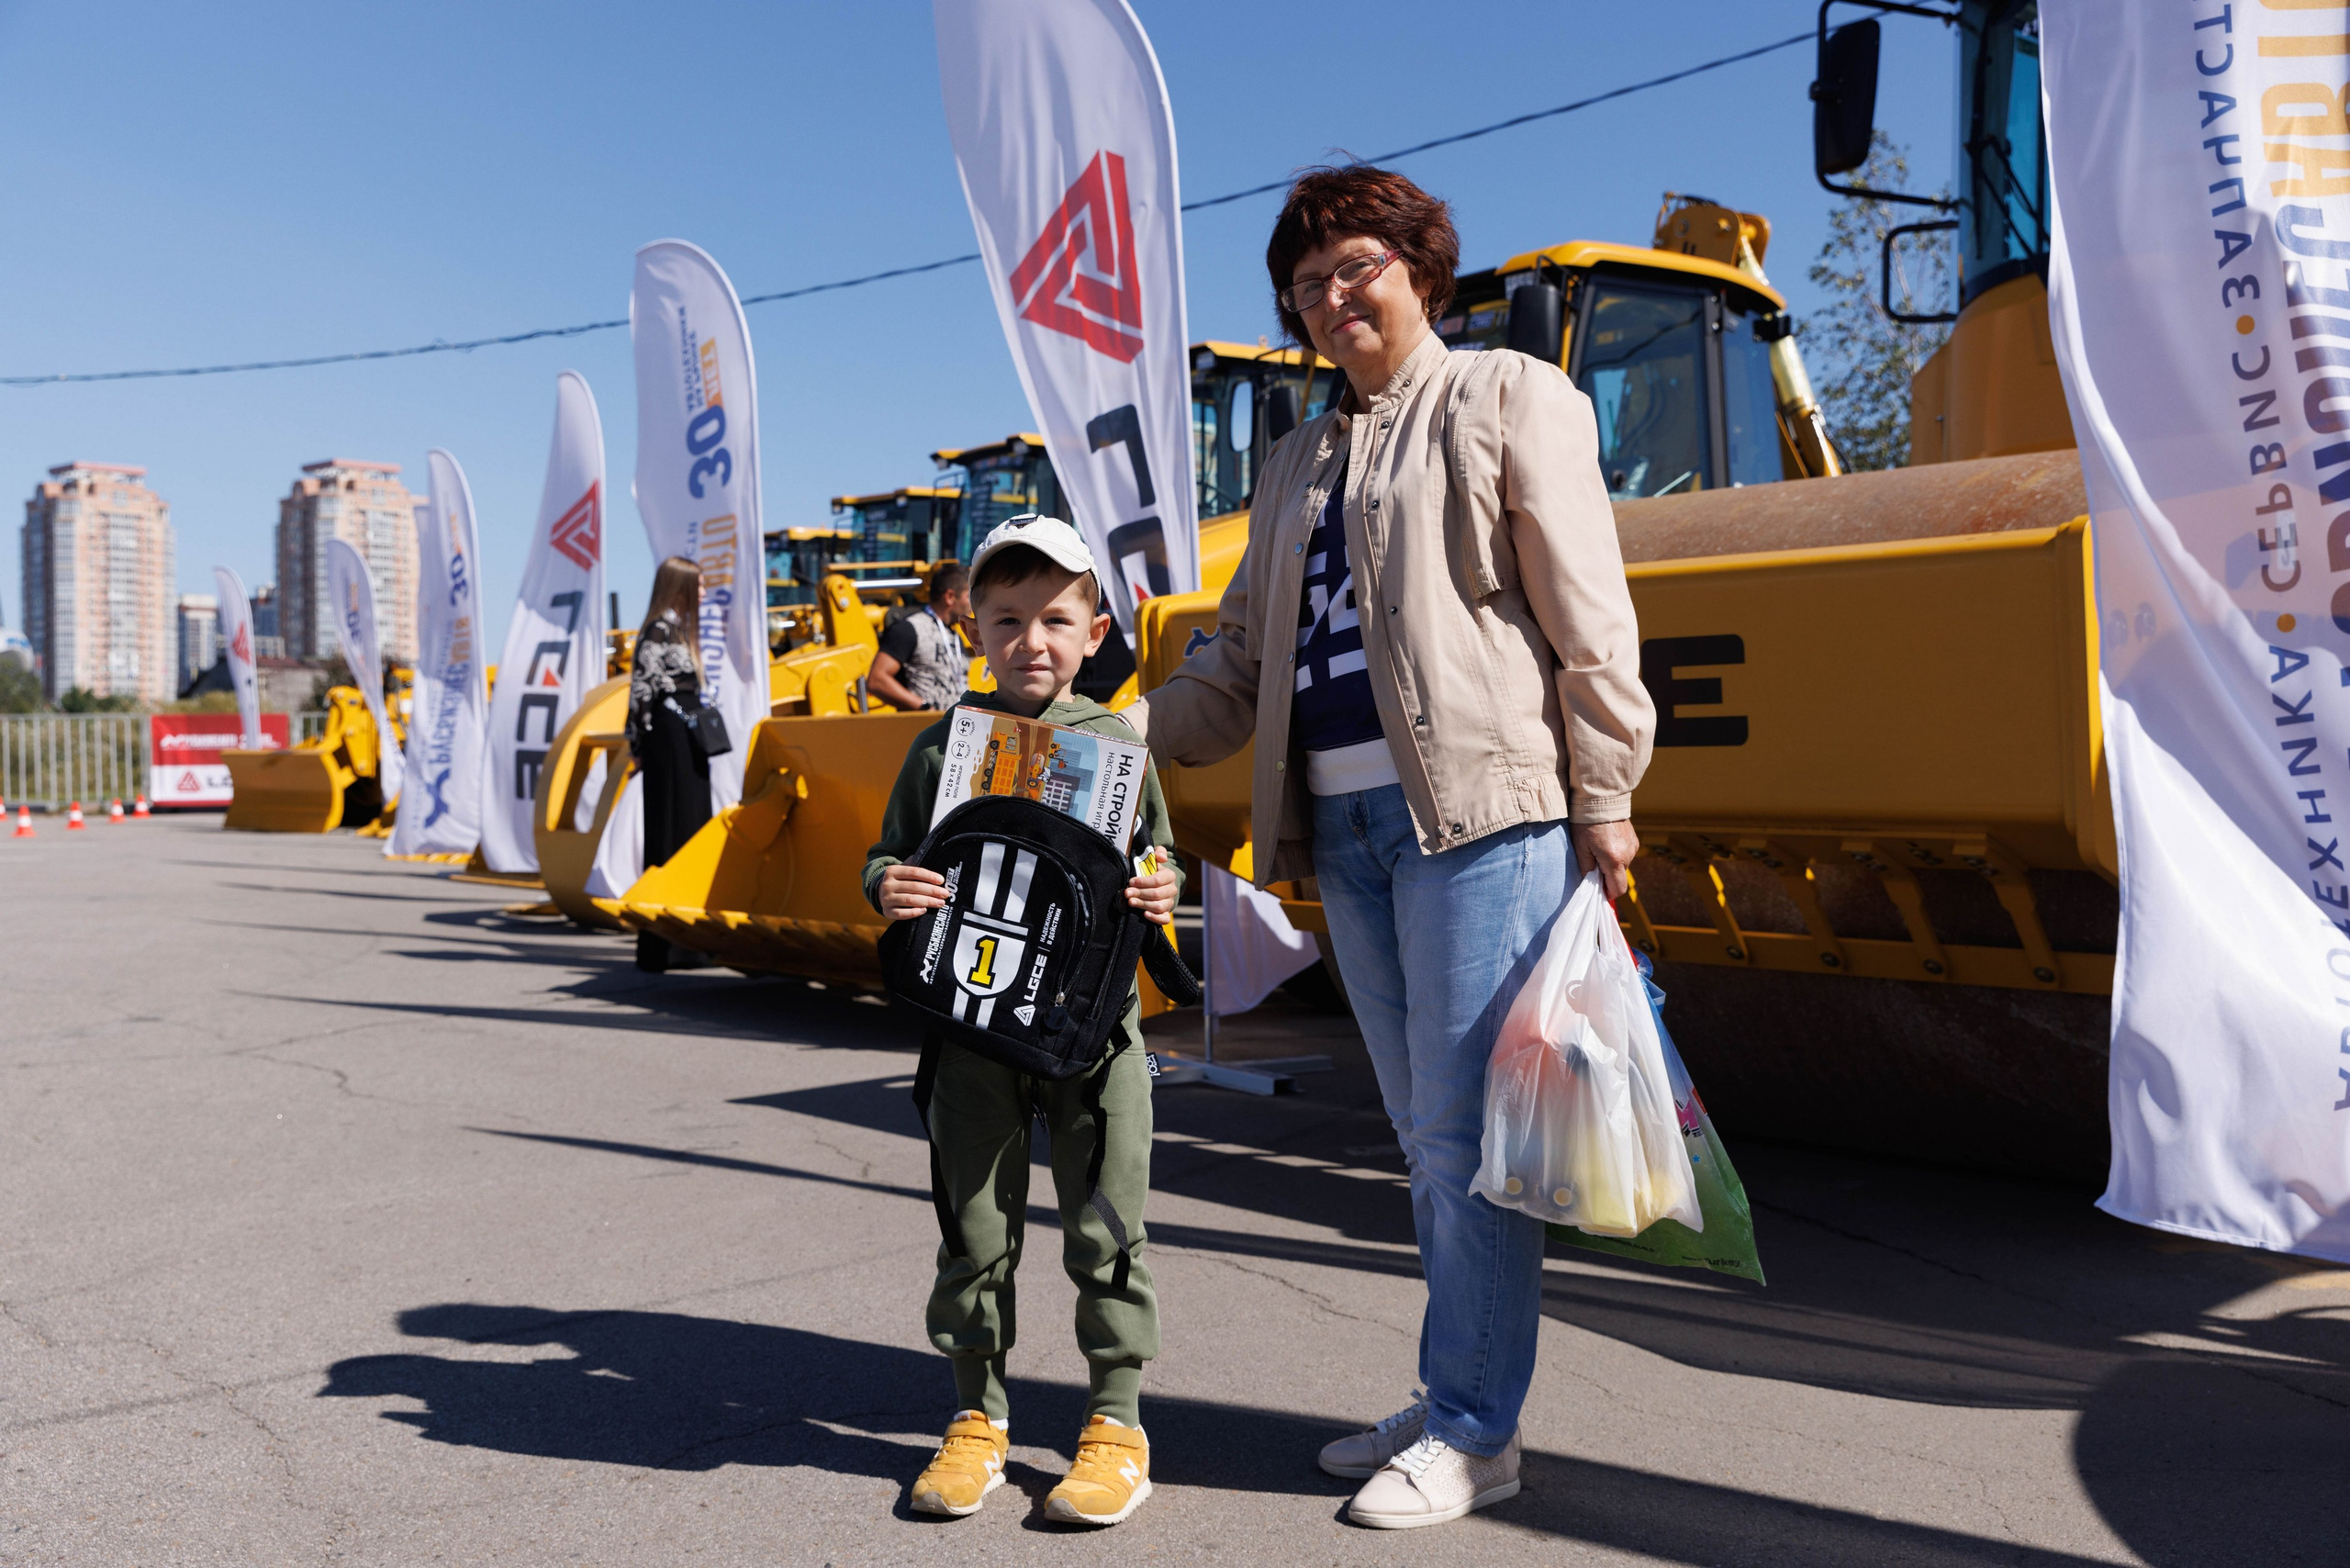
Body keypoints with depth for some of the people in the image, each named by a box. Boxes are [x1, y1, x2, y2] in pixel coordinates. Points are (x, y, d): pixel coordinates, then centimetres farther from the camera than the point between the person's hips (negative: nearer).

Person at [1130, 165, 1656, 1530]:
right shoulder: (1301, 462, 23)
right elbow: (1245, 660, 21)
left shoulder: (1511, 400, 5)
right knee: (1425, 1129, 12)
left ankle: (1476, 1430, 8)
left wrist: (1604, 798, -9)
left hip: (1482, 813, -7)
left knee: (1463, 1124, -5)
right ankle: (1457, 1402, 24)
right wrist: (1132, 733, 7)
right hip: (1348, 823, 7)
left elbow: (1587, 616, -3)